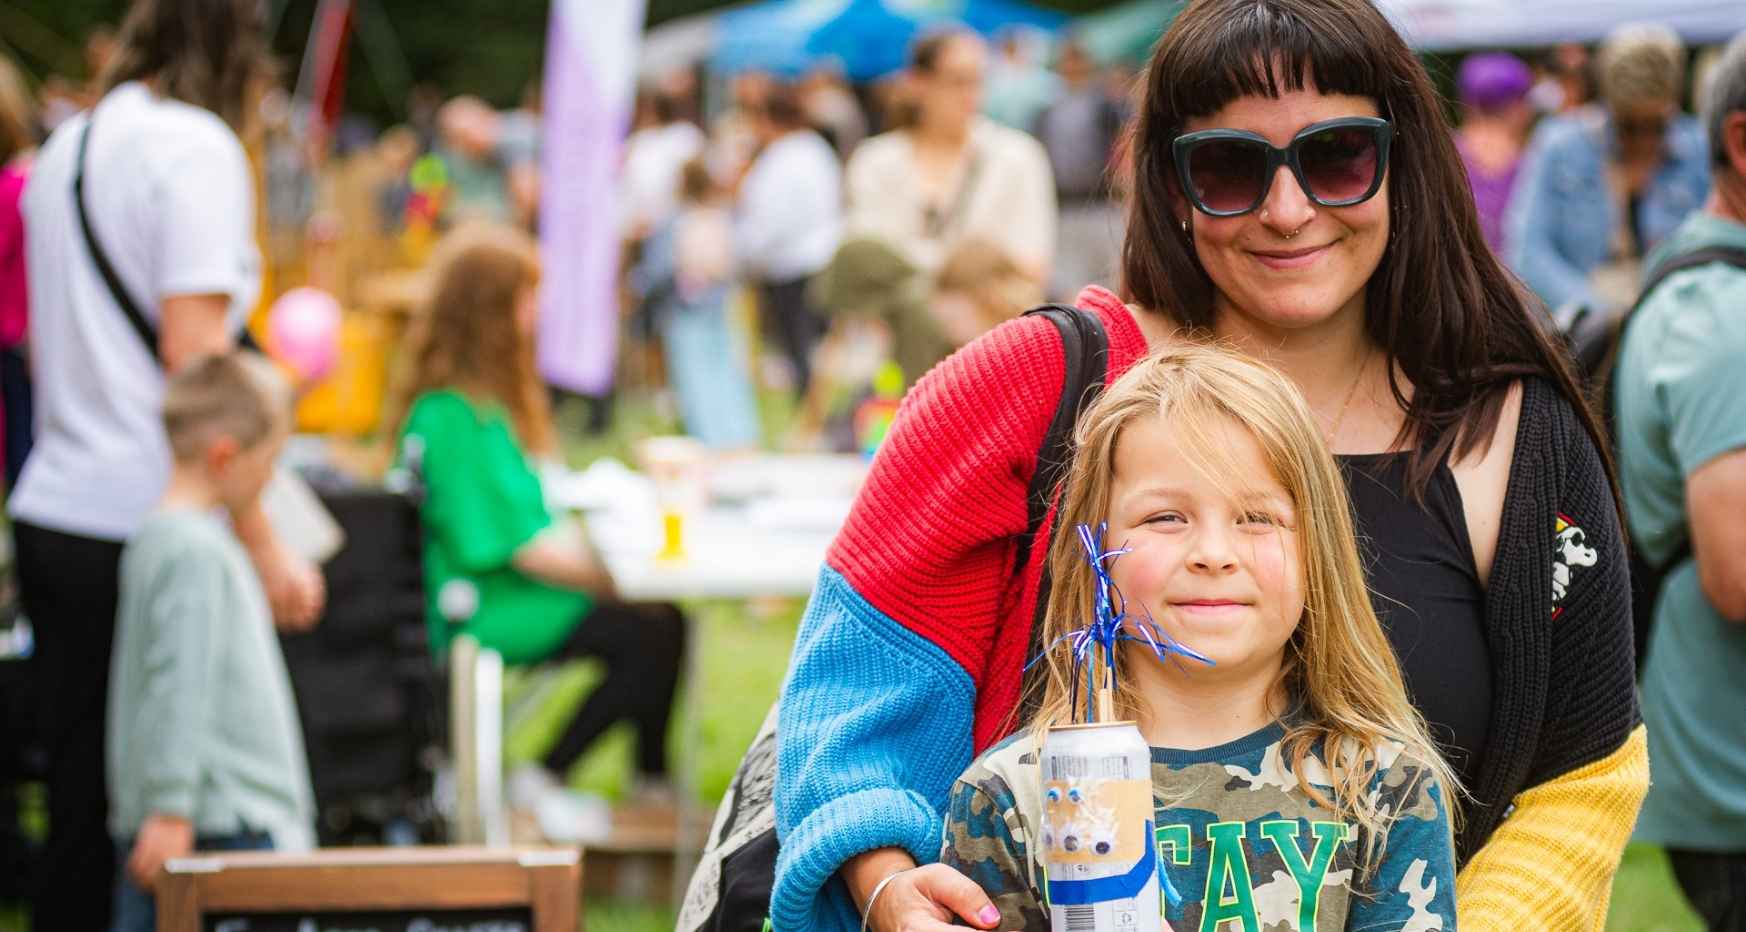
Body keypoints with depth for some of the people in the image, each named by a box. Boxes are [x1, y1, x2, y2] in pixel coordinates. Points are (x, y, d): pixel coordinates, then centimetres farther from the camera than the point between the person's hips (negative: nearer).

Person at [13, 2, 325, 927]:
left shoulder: (64, 147, 15)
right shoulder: (197, 147, -10)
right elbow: (193, 362, -17)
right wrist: (264, 547, -15)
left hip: (50, 512, 8)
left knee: (78, 817, 12)